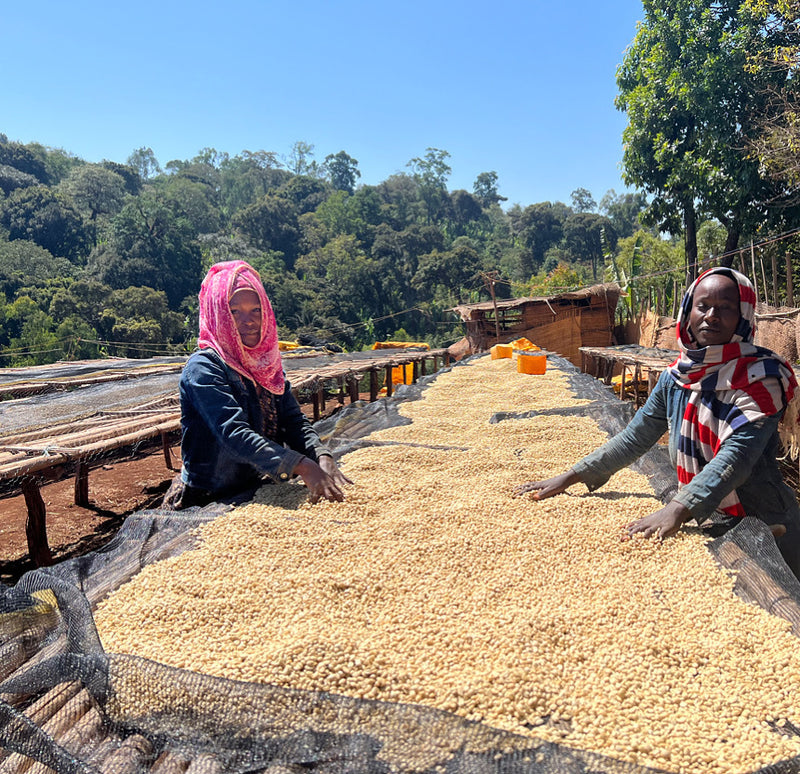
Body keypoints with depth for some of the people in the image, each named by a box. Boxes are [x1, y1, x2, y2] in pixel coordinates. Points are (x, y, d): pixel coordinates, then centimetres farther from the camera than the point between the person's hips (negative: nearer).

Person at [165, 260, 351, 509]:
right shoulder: (202, 368, -13)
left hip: (254, 492, 6)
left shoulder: (267, 363, 8)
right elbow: (234, 433, -25)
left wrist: (322, 457, -19)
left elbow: (294, 422, 1)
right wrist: (303, 467, -35)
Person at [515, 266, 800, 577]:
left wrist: (678, 508, -43)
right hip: (701, 521, 4)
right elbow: (635, 437, 1)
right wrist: (571, 477, -5)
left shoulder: (761, 377, -17)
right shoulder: (675, 377, -3)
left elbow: (738, 453, -30)